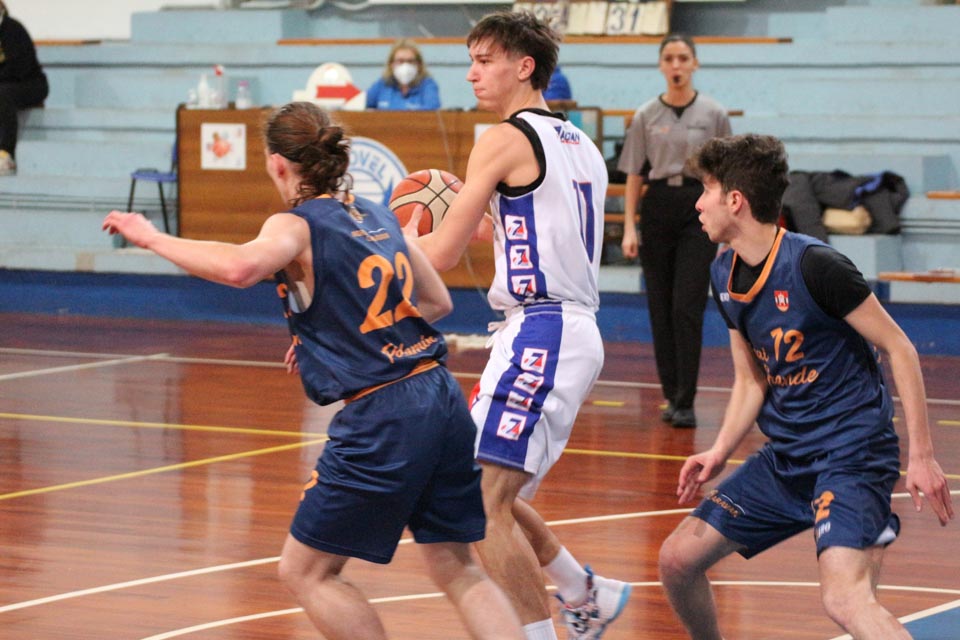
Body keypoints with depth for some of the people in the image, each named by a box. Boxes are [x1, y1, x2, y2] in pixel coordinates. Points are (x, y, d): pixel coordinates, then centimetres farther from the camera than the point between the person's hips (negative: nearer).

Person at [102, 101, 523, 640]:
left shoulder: (296, 225, -7)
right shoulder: (380, 217, 14)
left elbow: (241, 267, -29)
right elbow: (437, 301, 22)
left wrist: (154, 239, -16)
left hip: (381, 418, -7)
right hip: (444, 400, 7)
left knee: (306, 572, 9)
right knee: (457, 570, 16)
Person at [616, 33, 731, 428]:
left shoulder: (713, 114, 2)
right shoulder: (646, 116, 5)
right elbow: (634, 174, 6)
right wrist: (629, 227, -1)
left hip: (698, 207, -2)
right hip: (658, 207, 2)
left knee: (687, 308, -9)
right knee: (660, 309, 5)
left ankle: (685, 403, -7)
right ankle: (672, 395, 15)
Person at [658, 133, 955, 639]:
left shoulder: (813, 265, -18)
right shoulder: (725, 276, 6)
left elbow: (899, 349, -14)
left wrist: (921, 456, -15)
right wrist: (719, 453, 0)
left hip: (852, 454, -8)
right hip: (785, 458, 8)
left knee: (845, 599, -28)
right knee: (677, 559, 8)